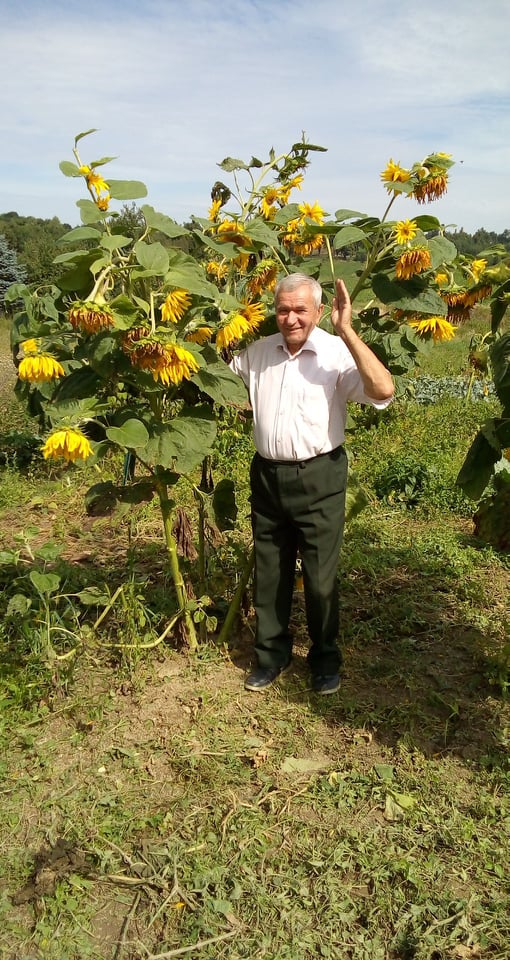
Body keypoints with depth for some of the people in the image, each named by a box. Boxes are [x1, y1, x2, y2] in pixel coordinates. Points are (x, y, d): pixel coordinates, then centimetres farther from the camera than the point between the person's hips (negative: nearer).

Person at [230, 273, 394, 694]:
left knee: (320, 577, 7)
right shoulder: (258, 351, 5)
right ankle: (272, 652, 34)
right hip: (267, 475, 5)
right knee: (269, 573, 16)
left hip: (318, 478, -4)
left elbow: (383, 391, -28)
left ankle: (325, 656, 29)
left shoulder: (336, 352, -12)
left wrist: (347, 331, -28)